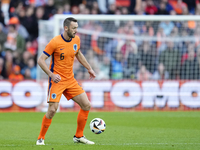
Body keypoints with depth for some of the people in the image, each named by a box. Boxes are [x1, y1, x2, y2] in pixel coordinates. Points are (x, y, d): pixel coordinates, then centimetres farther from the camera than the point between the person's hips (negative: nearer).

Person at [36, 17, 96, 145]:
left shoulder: (76, 40, 3)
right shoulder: (55, 42, -16)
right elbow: (41, 60, -14)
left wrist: (89, 69, 20)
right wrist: (51, 74, -25)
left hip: (70, 80, 6)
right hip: (57, 80, -6)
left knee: (86, 105, 1)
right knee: (53, 109, -15)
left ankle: (79, 136, 14)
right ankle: (41, 138, 1)